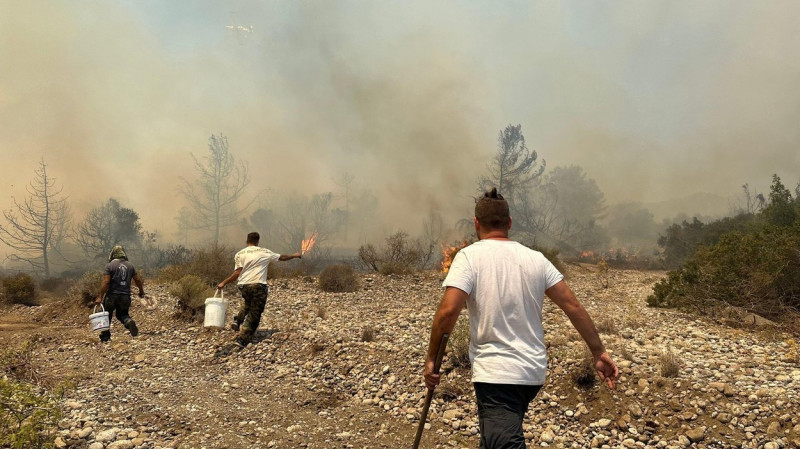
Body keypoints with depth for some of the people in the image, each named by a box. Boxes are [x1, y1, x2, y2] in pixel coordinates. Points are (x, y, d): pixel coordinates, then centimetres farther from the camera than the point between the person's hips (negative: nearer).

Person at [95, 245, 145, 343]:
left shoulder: (110, 266, -6)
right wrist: (141, 291, 25)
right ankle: (129, 322, -13)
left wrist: (100, 297, -13)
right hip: (125, 296, 3)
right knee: (122, 314, 20)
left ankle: (105, 337, 17)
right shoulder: (130, 265, 7)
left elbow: (105, 282, -15)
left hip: (112, 295, -3)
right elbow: (138, 280, 9)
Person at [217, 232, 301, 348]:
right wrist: (294, 255, 32)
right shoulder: (264, 252, 5)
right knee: (254, 314, 4)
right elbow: (282, 257, 15)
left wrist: (224, 283, 2)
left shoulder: (239, 254, 7)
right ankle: (242, 339, 0)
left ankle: (238, 321, 15)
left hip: (243, 286, 4)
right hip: (258, 286, -3)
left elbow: (237, 273, -3)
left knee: (248, 303, 34)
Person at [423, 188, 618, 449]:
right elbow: (573, 306, 3)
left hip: (495, 374, -6)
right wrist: (599, 353, 10)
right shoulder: (535, 259, 5)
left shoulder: (470, 256, -8)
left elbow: (448, 311, -19)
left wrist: (431, 358, -7)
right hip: (534, 371, 7)